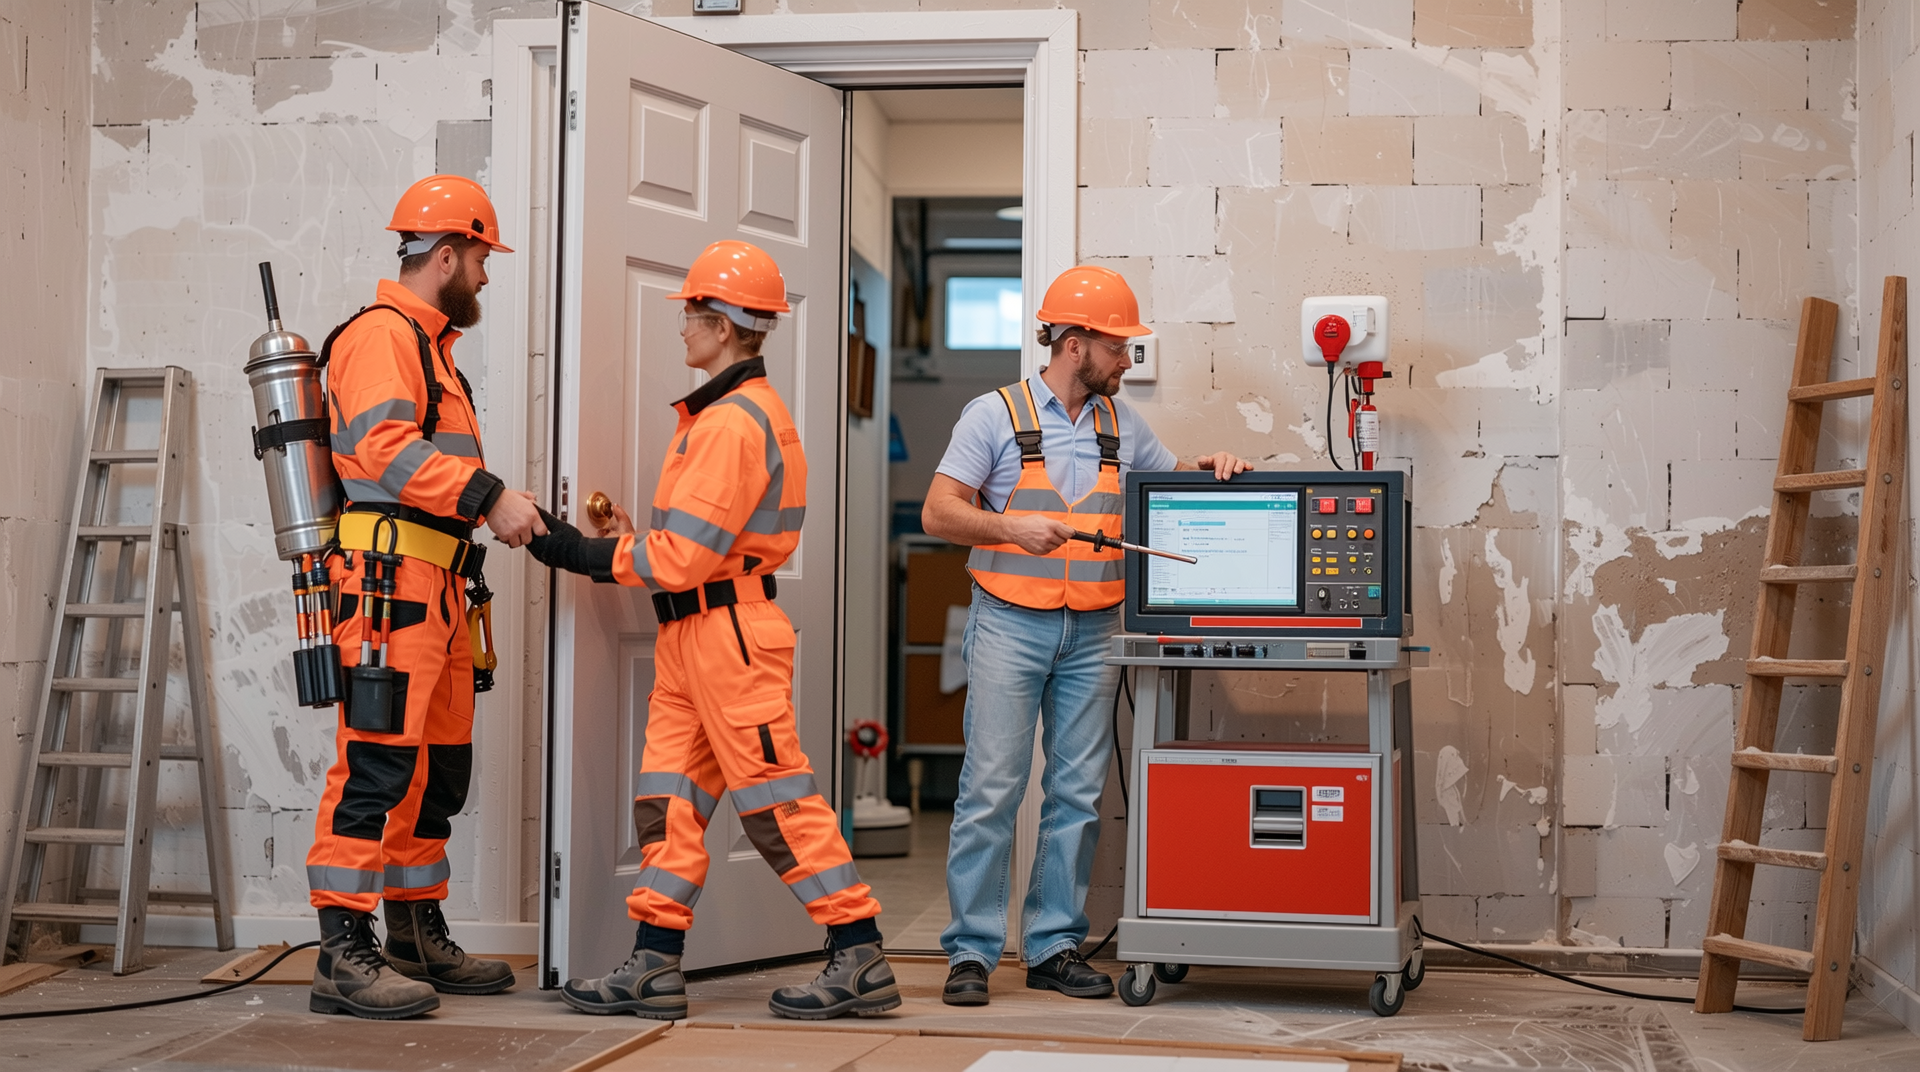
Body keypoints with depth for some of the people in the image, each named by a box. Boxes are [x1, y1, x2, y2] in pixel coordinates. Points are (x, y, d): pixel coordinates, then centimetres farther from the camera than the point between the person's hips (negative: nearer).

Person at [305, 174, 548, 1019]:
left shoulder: (429, 345, 26)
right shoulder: (382, 334, -7)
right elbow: (388, 446, -21)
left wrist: (499, 509, 14)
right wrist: (489, 496, -23)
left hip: (434, 585, 11)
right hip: (388, 578, -11)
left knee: (438, 765, 14)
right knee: (378, 762, -13)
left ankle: (418, 935, 23)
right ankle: (344, 955, -11)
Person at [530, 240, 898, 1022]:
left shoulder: (732, 423, -17)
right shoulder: (745, 410, 17)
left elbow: (686, 554, -20)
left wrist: (586, 554, -10)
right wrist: (628, 540, 7)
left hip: (728, 634, -11)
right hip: (693, 635, 11)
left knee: (776, 796, -6)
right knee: (670, 797, 9)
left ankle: (860, 960, 0)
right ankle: (654, 967, 11)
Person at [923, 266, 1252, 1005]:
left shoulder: (1120, 424, 13)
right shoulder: (995, 415, -2)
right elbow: (939, 513, -6)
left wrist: (1212, 468, 6)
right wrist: (1015, 527, -21)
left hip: (1092, 633, 5)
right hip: (1011, 624, -5)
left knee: (1077, 794, 5)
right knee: (991, 790, -6)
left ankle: (1055, 946, 14)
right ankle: (971, 951, 1)